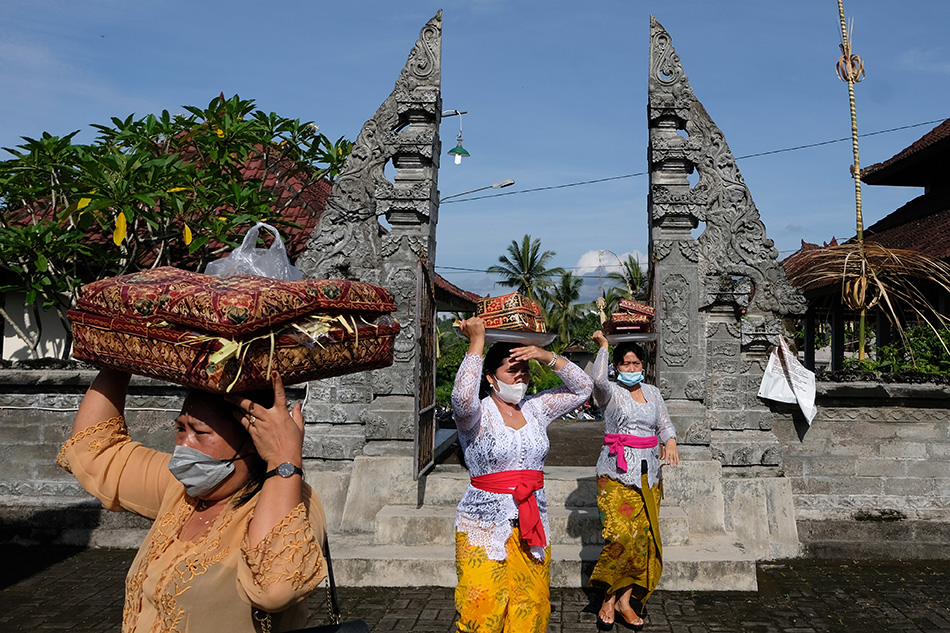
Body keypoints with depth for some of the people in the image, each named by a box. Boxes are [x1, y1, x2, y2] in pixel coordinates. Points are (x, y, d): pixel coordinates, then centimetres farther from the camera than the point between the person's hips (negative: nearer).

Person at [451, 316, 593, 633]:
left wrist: (547, 356, -6)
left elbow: (582, 387, 7)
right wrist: (476, 343, -26)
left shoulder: (535, 409, 8)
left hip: (532, 526, 5)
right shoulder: (477, 414, -8)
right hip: (485, 528, -5)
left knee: (532, 605, 10)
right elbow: (462, 397, -32)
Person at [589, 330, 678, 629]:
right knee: (622, 536, -14)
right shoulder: (610, 392, -1)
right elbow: (598, 380, -24)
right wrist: (603, 346, -9)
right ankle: (609, 597, 4)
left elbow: (665, 424, 13)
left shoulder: (652, 393, 15)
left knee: (646, 538, 1)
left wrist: (670, 442, -10)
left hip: (648, 474, 5)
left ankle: (625, 599, 11)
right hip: (616, 474, -5)